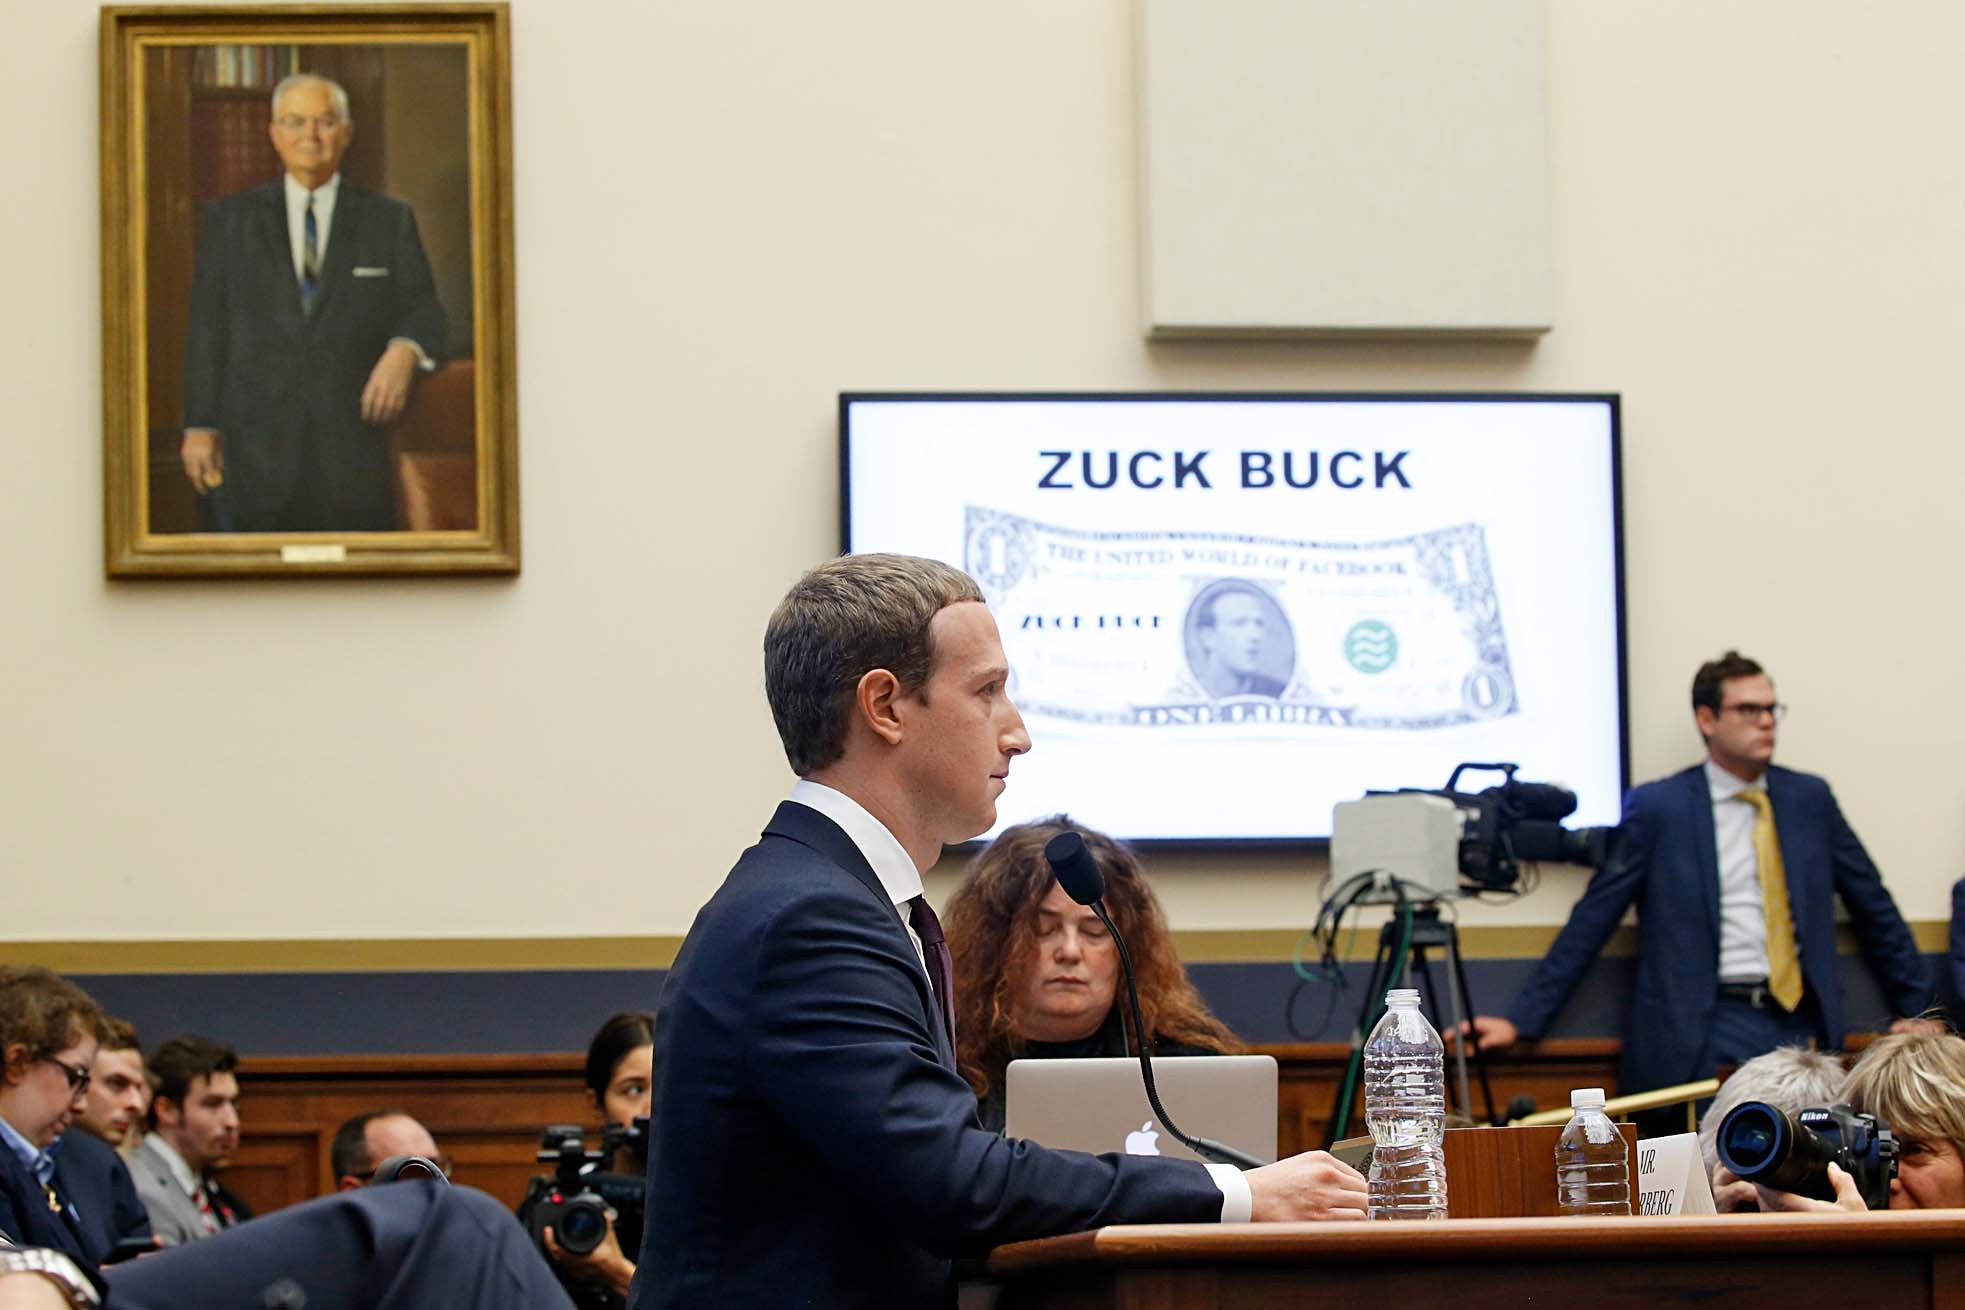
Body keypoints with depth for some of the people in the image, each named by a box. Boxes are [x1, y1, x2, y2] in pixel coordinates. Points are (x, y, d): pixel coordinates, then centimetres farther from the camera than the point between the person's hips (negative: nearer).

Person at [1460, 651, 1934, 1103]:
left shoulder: (1809, 798, 13)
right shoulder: (1657, 807, 3)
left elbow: (1873, 907, 20)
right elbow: (1591, 920, 2)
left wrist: (1916, 1008, 19)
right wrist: (1524, 1019, -2)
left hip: (1801, 1027, 3)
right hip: (1703, 1034, -3)